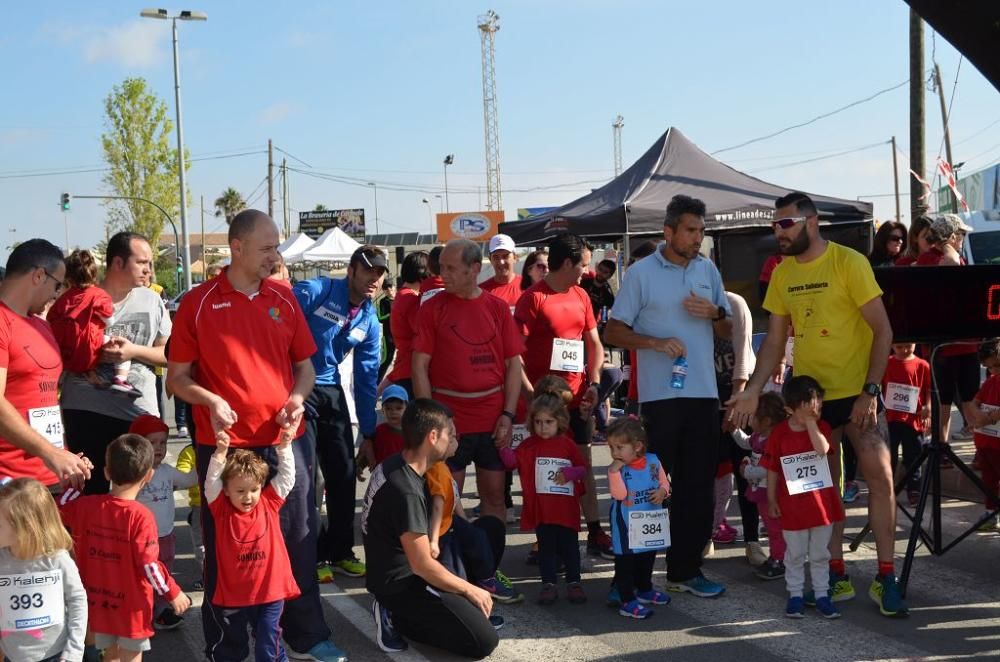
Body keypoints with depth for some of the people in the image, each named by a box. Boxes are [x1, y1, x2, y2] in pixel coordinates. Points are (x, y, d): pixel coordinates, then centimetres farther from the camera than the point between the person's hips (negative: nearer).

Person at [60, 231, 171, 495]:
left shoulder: (152, 300, 7)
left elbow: (171, 355, 6)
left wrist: (134, 351, -11)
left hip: (140, 414, 2)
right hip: (85, 412, -2)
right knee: (91, 493, 3)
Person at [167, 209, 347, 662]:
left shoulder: (284, 298, 7)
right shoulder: (198, 303, -3)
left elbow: (305, 365, 13)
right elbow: (177, 377, 1)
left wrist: (297, 399, -7)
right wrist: (211, 401, -18)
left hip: (285, 441, 3)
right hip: (223, 445, -3)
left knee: (299, 539, 10)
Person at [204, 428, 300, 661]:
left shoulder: (269, 503, 0)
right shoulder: (222, 510, -5)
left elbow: (287, 476, -2)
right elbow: (212, 482, -19)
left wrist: (284, 447, -14)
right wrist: (221, 453, -32)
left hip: (270, 591, 0)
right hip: (234, 594, 0)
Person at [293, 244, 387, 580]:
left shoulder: (370, 322, 6)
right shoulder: (314, 291, -13)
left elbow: (366, 380, 11)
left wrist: (368, 434, 12)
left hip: (331, 393, 6)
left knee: (344, 474, 7)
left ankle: (339, 552, 22)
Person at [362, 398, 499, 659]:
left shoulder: (396, 465, 3)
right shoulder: (406, 490, -27)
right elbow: (422, 565, -23)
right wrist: (471, 590, -12)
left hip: (399, 575, 10)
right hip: (401, 585, -10)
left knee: (478, 611, 18)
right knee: (484, 641, -13)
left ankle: (396, 613, 8)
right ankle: (398, 619, -6)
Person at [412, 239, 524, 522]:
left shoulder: (498, 308, 5)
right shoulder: (432, 308, 0)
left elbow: (514, 363, 6)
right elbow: (420, 366, -3)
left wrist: (508, 414, -4)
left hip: (493, 421, 2)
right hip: (448, 420, -2)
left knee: (494, 495, 9)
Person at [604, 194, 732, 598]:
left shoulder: (708, 270, 11)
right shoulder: (641, 273, -3)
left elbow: (727, 330, 17)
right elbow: (613, 332, -4)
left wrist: (715, 313, -4)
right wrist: (656, 342, -18)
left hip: (703, 393, 5)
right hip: (659, 396, -4)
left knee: (699, 485, 7)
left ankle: (686, 569, 18)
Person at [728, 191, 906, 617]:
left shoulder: (850, 263, -10)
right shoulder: (782, 274, 5)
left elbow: (883, 331, -9)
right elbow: (775, 340, 10)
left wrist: (870, 391, -16)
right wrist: (754, 390, -1)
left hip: (857, 393, -4)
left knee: (879, 476, -8)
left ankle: (886, 578, 2)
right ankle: (837, 576, 18)